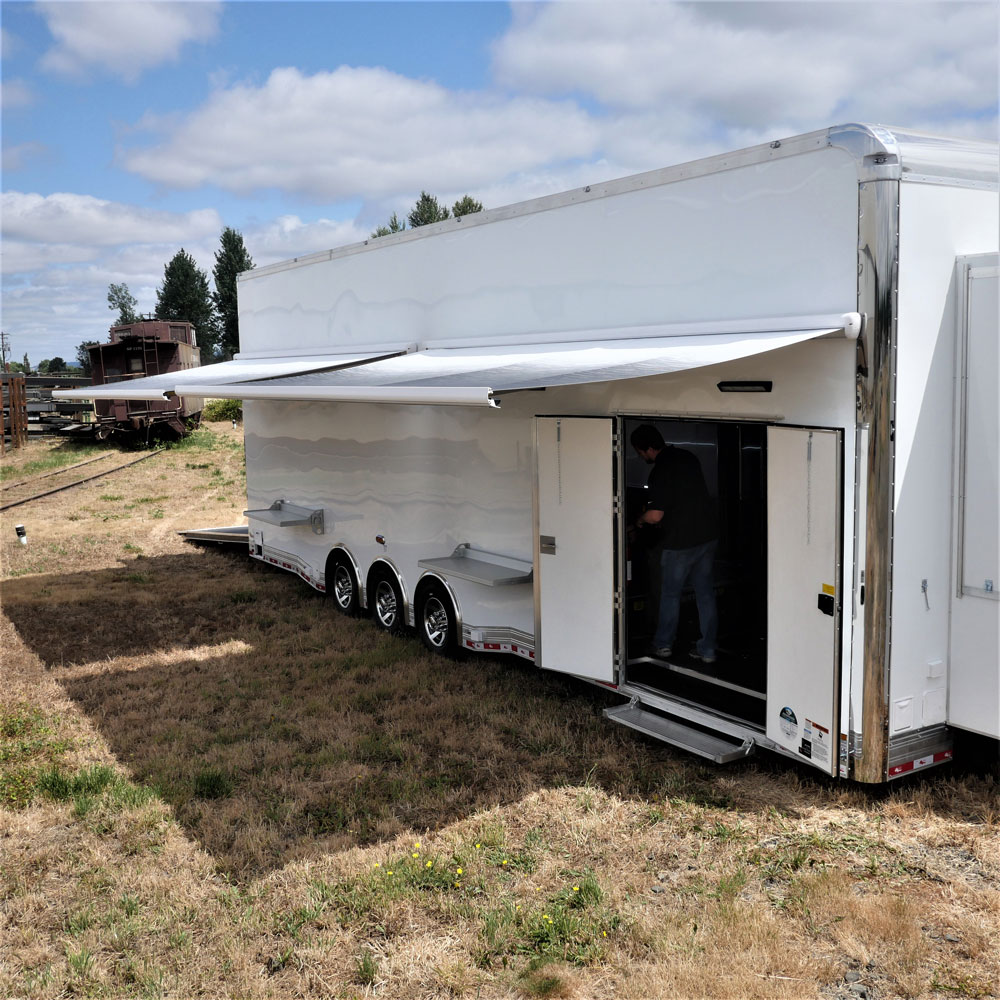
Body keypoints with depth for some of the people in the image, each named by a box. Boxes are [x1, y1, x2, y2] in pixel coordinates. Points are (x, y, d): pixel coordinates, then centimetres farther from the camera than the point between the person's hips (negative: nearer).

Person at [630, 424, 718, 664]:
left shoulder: (660, 471, -19)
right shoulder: (688, 458, 7)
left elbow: (655, 515, -24)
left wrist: (640, 520, -2)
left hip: (680, 542, -7)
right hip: (708, 535, 7)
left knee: (670, 594, 11)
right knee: (705, 593, 12)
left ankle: (663, 645, 25)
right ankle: (707, 649, 16)